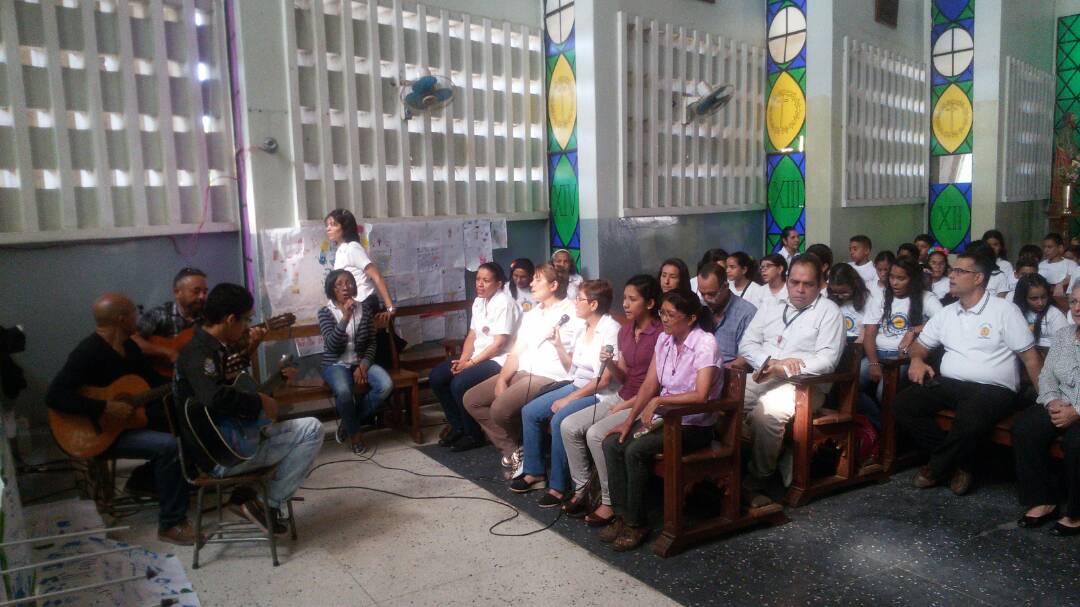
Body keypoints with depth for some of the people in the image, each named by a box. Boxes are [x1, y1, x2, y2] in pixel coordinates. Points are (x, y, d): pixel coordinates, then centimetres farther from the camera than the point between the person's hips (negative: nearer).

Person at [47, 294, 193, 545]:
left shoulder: (129, 346, 6)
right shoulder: (88, 353, -22)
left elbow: (153, 380, 11)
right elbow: (55, 396, -29)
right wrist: (105, 408, -31)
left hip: (131, 418, 9)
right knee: (170, 445, -26)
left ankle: (147, 479, 17)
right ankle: (170, 525, -14)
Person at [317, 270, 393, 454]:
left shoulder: (365, 308, 3)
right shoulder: (325, 312, -6)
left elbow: (372, 342, 4)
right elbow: (331, 346, -18)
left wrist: (363, 366, -12)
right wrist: (345, 318, -27)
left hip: (361, 362, 3)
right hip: (335, 365, -3)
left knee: (386, 385, -25)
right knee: (343, 391, -36)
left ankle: (348, 423, -4)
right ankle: (354, 432, -6)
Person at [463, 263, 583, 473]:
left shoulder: (572, 315, -5)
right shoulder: (531, 315, 19)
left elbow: (573, 366, -8)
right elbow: (516, 353, 13)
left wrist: (558, 345, -25)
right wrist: (502, 379, -2)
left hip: (549, 377, -9)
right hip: (522, 373, 9)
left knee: (500, 408, -28)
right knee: (471, 399, 0)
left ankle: (521, 449, 4)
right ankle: (513, 451, 0)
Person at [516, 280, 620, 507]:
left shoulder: (611, 329, -16)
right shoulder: (585, 328, 10)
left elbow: (604, 379, -20)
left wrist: (569, 399, -17)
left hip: (599, 395, -9)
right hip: (576, 386, 9)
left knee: (559, 420, -29)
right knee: (529, 411, 0)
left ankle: (559, 486, -14)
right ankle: (534, 472, 11)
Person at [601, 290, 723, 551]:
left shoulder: (705, 344, -17)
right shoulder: (664, 340, 5)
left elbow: (700, 395, -27)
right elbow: (649, 385, 6)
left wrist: (658, 400, -24)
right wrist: (629, 421, -2)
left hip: (694, 425, -7)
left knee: (635, 450, -26)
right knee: (612, 444, -12)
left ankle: (636, 524, -9)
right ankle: (622, 516, -3)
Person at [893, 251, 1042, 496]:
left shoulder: (1005, 310, -1)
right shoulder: (946, 313, 14)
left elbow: (1030, 358, -3)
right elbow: (920, 344, 22)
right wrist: (917, 359, -3)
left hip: (992, 389, -5)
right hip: (948, 384, 6)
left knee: (969, 421, -37)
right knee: (903, 404, -17)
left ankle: (937, 467, -7)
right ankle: (959, 462, -6)